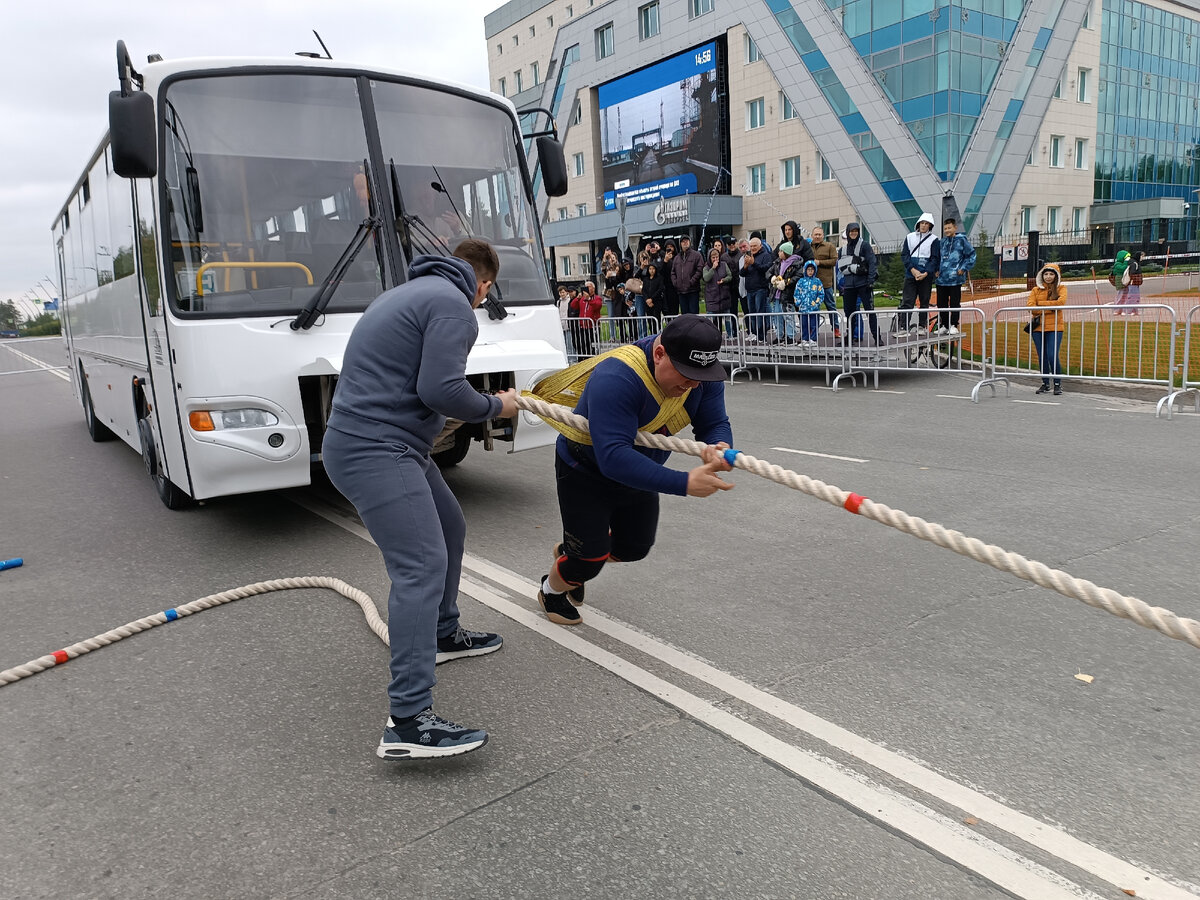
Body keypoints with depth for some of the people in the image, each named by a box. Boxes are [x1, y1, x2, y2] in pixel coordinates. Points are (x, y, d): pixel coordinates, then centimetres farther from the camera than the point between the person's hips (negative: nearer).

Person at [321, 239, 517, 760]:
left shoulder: (412, 292, 22)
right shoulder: (454, 306, -10)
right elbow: (441, 389, -20)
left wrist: (478, 405, 29)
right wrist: (494, 408, -2)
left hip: (383, 443, 11)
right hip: (376, 452, -11)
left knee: (450, 529, 22)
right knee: (422, 566, -18)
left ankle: (443, 634, 40)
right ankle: (409, 722, -22)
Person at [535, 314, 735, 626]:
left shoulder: (702, 373, -19)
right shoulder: (616, 378, -41)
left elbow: (715, 424, -16)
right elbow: (613, 458, -48)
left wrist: (719, 448, -42)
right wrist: (684, 483, -54)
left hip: (639, 471, 7)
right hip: (585, 470, -7)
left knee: (635, 547, 17)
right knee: (591, 558, -1)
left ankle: (571, 554, 48)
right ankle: (552, 591, 35)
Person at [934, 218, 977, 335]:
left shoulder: (961, 240, -2)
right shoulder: (942, 242, 13)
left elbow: (971, 255, -1)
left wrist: (964, 268, -6)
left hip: (955, 278, -5)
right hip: (942, 278, 5)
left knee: (955, 303, -1)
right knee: (941, 303, 7)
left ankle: (954, 326, 8)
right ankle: (943, 325, 17)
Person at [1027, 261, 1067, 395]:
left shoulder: (1061, 288, 6)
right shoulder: (1036, 290, 11)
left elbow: (1061, 301, -12)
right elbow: (1030, 306, -3)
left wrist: (1041, 304, -9)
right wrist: (1050, 308, -11)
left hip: (1054, 327, -3)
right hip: (1038, 328, 3)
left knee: (1052, 356, -11)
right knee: (1042, 357, 7)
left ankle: (1058, 384, 2)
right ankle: (1045, 384, 18)